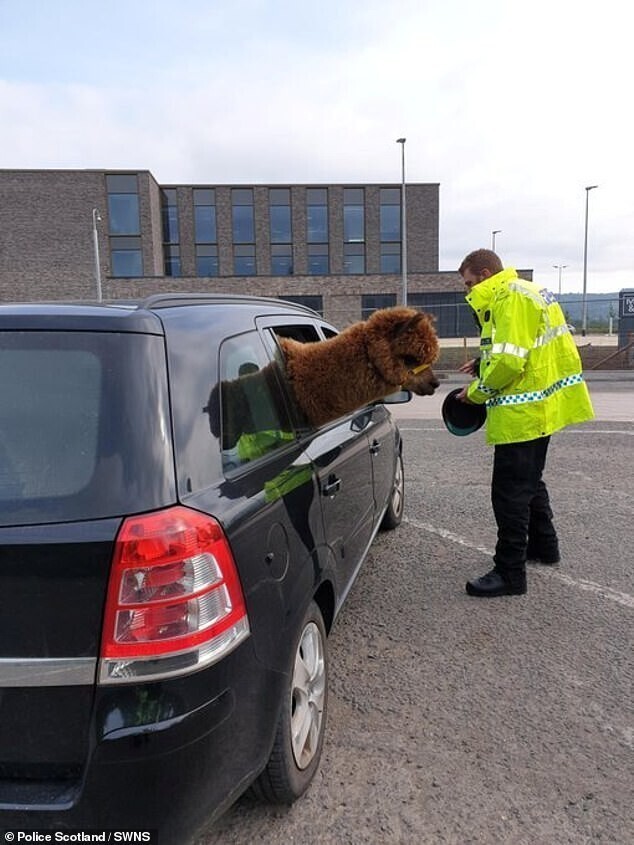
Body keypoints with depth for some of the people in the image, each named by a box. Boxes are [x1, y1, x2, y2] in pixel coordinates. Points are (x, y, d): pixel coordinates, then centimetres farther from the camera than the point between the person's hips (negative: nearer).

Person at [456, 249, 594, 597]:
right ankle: (543, 545, 39)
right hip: (540, 408, 11)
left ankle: (510, 573, 4)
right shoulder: (526, 291, 16)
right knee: (529, 480, 23)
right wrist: (483, 363, 9)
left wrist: (476, 392, -11)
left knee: (510, 491, -4)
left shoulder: (511, 298, -17)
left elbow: (509, 361, -25)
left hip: (522, 412, -11)